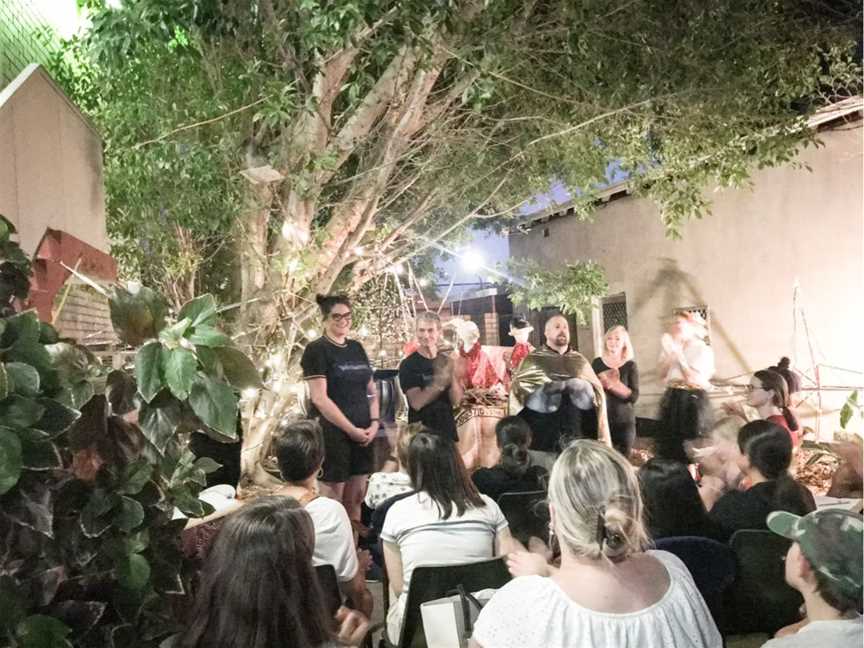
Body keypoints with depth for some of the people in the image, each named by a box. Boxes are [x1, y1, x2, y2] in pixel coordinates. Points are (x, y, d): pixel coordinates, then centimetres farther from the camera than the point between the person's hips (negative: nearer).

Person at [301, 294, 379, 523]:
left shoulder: (357, 348, 12)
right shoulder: (316, 350, -7)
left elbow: (371, 390, 16)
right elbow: (319, 399, -15)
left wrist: (374, 423, 1)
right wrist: (351, 429, -14)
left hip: (362, 433, 6)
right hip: (332, 433, -6)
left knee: (355, 499, 12)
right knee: (332, 500, 0)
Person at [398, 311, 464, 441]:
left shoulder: (447, 361, 5)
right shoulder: (408, 365, -7)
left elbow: (456, 400, -3)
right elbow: (416, 402, -18)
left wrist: (453, 375, -19)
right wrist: (441, 381, -26)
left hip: (447, 431, 4)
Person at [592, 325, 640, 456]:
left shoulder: (630, 365, -2)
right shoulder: (597, 363, 3)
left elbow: (634, 397, -10)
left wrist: (614, 384, -21)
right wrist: (601, 383, -15)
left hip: (624, 422, -1)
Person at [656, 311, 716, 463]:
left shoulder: (704, 350, -6)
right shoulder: (674, 347, 11)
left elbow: (694, 379, -16)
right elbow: (663, 375, 6)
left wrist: (679, 355, -14)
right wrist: (669, 353, -6)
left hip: (693, 402, -6)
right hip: (672, 402, 6)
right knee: (668, 447, 8)